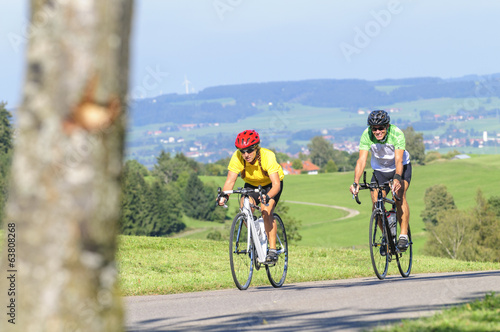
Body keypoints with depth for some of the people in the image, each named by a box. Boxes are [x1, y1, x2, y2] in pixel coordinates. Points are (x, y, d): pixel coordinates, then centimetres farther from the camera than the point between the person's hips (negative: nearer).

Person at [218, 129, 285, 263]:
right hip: (252, 184, 3)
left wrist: (267, 197, -62)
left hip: (270, 184, -3)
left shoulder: (267, 156, -36)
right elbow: (230, 180, -29)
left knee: (266, 211, -26)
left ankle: (273, 251, -21)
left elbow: (276, 184, -42)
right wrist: (224, 196, -50)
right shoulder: (237, 157, -28)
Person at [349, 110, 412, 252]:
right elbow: (361, 160, -32)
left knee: (399, 195, -27)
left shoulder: (397, 133, -31)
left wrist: (397, 179, -57)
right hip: (380, 170, 2)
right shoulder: (367, 135, -25)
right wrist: (356, 182, -46)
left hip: (401, 167, -2)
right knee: (376, 202, -15)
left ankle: (404, 235, -24)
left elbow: (398, 160, -39)